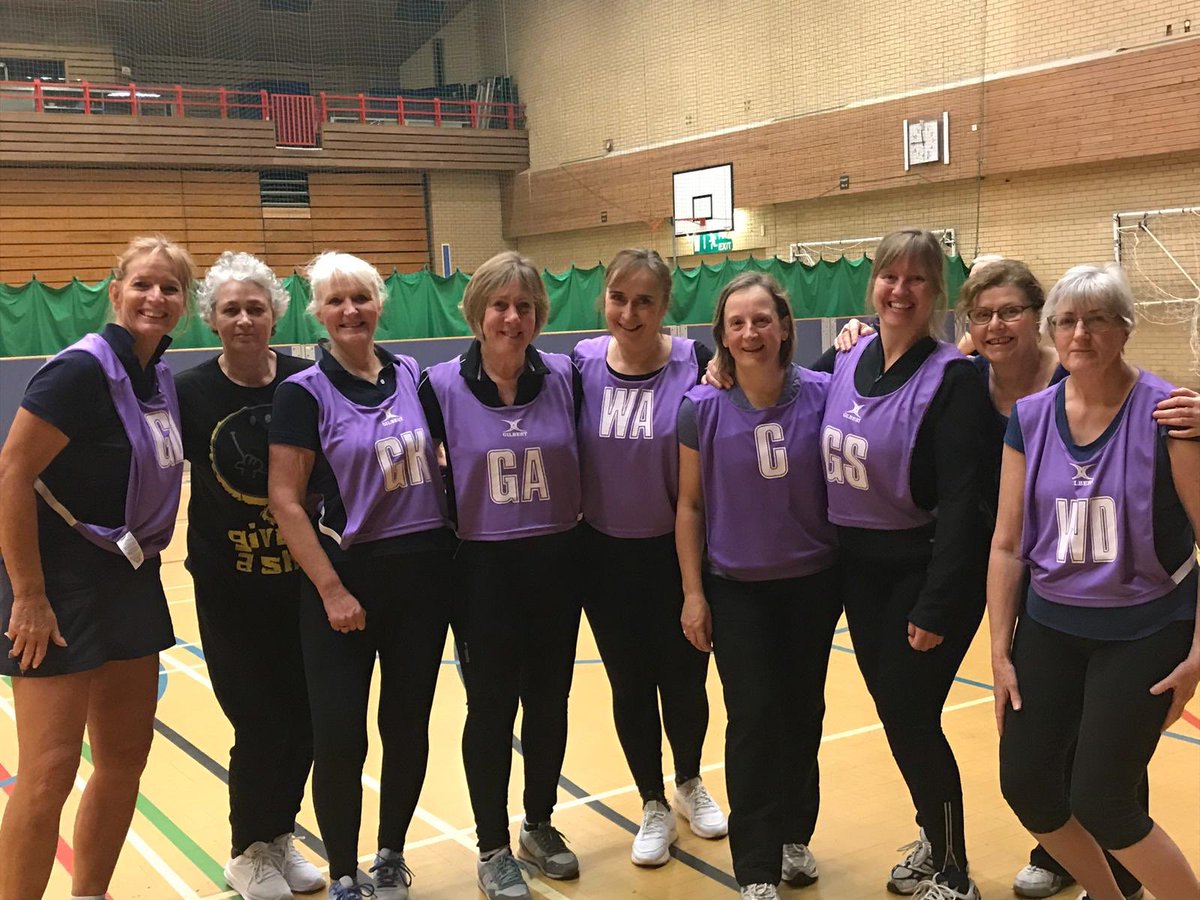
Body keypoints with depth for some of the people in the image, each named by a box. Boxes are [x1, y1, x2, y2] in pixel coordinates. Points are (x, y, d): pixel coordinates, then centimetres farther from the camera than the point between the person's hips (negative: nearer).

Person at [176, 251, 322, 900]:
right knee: (260, 722, 2)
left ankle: (278, 836, 32)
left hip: (300, 577, 2)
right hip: (229, 588, -2)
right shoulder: (190, 392, -6)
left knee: (302, 718, 9)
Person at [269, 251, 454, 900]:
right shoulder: (304, 392, -6)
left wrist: (451, 542, 8)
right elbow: (284, 500, -10)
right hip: (350, 577, -3)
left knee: (408, 725, 11)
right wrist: (332, 589, -13)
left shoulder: (412, 376, 5)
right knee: (339, 738, -1)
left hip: (424, 573, 4)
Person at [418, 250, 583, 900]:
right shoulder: (442, 386, -9)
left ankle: (539, 827, 34)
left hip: (557, 562, 2)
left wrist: (577, 515, 2)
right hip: (483, 571, -2)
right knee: (492, 710, 7)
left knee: (549, 702, 13)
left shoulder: (565, 377, -4)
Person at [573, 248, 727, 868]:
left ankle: (689, 782, 41)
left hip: (677, 554, -1)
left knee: (683, 681, 12)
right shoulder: (580, 365, -6)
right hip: (605, 557, 2)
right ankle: (653, 805, 34)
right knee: (630, 687, 13)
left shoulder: (697, 363, -12)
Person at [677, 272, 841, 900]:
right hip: (735, 588, -1)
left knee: (802, 712, 13)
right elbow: (690, 505, -3)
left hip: (813, 583, 1)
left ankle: (794, 836, 34)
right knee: (754, 718, -2)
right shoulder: (702, 408, -10)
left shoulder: (821, 394, -10)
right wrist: (693, 592, -3)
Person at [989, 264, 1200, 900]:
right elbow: (1007, 545, 1)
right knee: (1023, 784, 6)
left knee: (1098, 799, -5)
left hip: (1145, 633, -4)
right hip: (1050, 626, 5)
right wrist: (1001, 652, 1)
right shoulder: (1028, 418, -2)